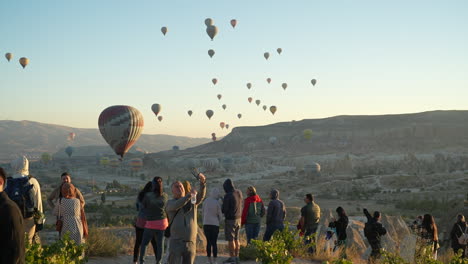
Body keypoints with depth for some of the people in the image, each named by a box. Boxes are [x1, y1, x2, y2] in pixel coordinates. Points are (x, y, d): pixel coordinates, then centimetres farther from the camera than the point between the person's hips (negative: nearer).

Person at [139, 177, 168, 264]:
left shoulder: (147, 195, -12)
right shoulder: (165, 196, -3)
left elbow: (143, 207, 3)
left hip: (151, 223, -2)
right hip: (163, 222, 3)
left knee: (144, 243, 11)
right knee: (160, 244, 8)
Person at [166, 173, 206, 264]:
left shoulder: (192, 201, 13)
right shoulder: (170, 203, 4)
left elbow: (201, 195, -6)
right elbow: (176, 206, -20)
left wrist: (203, 182, -26)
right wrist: (189, 195, -32)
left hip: (191, 243, 3)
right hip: (176, 242, -3)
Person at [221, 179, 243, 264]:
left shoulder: (227, 196, -20)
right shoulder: (239, 193, 3)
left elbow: (224, 210, -17)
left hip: (230, 219, -7)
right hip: (238, 218, 7)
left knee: (230, 239, -1)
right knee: (236, 239, 14)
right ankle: (236, 257, 19)